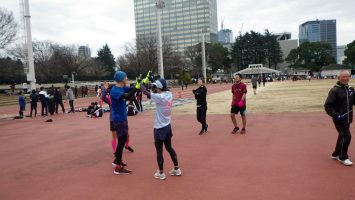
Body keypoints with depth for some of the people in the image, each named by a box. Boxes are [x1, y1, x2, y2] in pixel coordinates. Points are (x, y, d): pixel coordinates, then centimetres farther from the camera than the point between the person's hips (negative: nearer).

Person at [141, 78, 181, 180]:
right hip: (167, 126, 8)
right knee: (169, 148, 21)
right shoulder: (169, 94, -1)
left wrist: (142, 82, -6)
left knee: (159, 151, 7)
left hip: (160, 128, -8)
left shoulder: (160, 97, -23)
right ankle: (176, 169, 30)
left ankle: (161, 173, 18)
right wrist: (151, 83, 10)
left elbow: (145, 92, -23)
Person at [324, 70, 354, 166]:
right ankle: (343, 157, 10)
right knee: (346, 136, -8)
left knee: (342, 136, 16)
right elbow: (327, 106, -15)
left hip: (347, 118, 7)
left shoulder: (351, 89, 7)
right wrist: (336, 115, -23)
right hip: (339, 119, -7)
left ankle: (336, 154, 33)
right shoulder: (334, 90, -13)